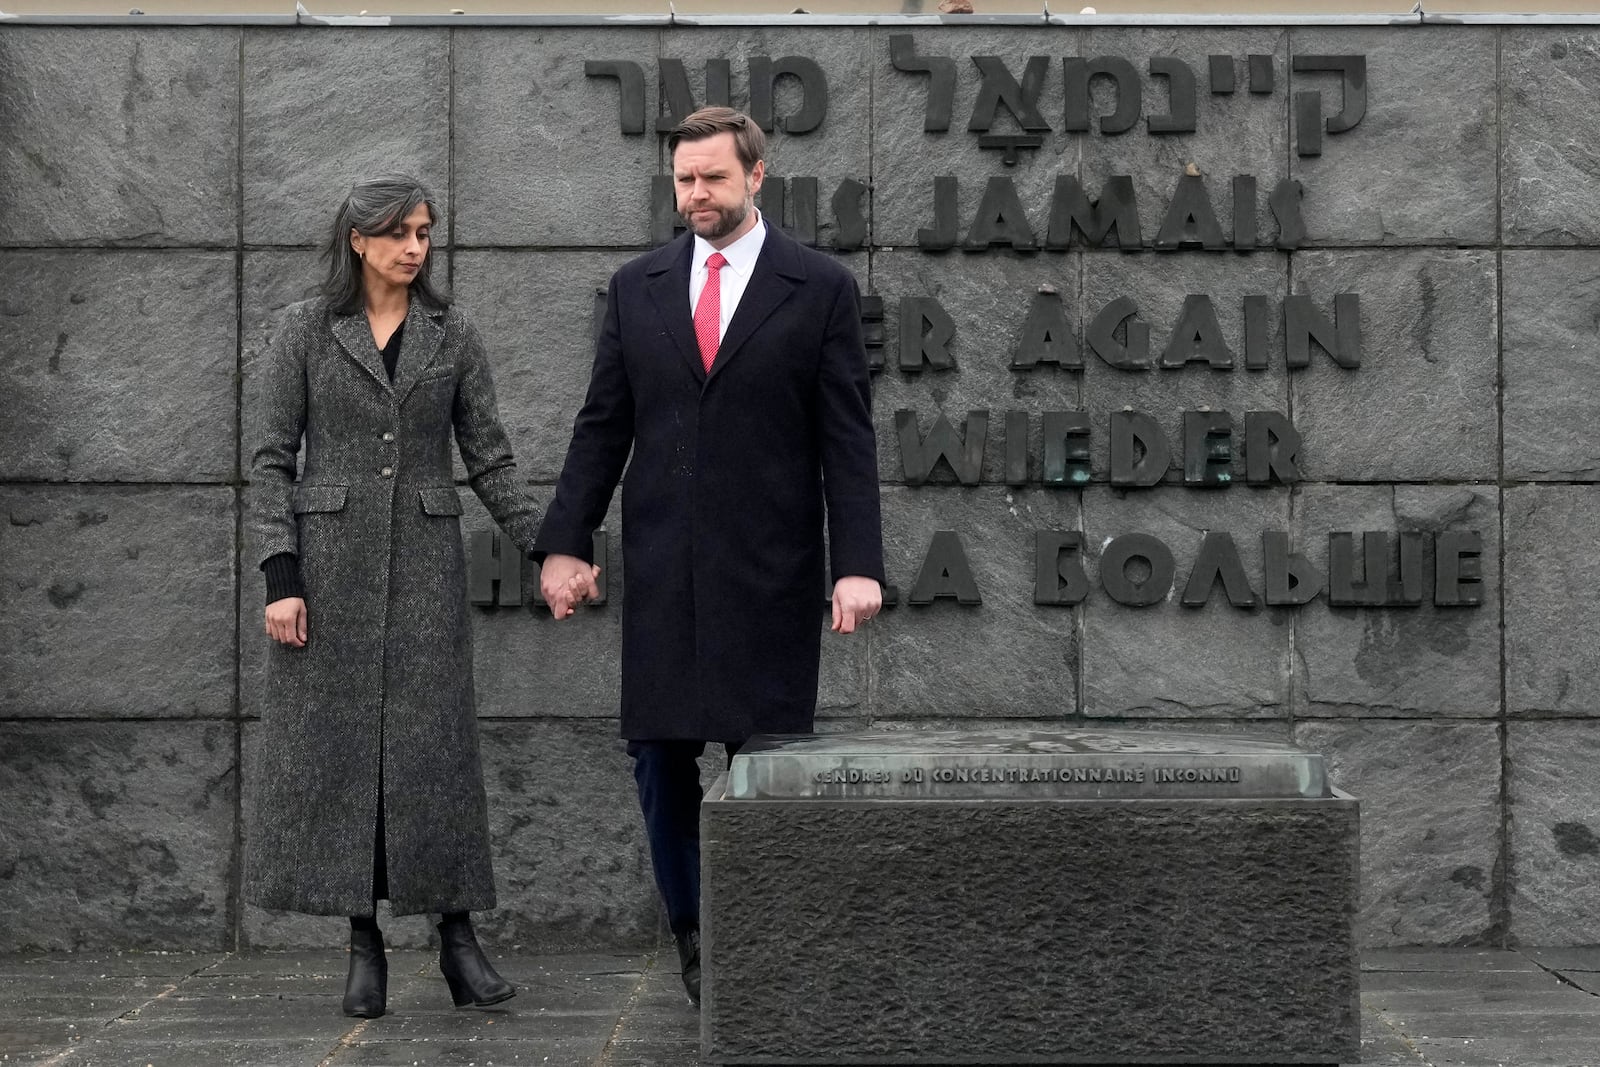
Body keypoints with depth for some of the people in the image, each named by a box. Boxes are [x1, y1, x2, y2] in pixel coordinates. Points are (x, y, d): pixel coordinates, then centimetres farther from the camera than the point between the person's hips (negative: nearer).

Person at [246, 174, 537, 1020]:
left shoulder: (453, 335, 7)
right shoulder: (307, 330, 2)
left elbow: (488, 461, 8)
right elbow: (272, 460, 0)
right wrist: (280, 577, -9)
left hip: (423, 561, 1)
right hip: (330, 560, -1)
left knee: (434, 745, -3)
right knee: (337, 746, 0)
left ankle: (458, 936, 3)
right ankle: (364, 941, 8)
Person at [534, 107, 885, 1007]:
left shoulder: (821, 289, 1)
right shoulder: (638, 287, 10)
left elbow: (848, 440, -2)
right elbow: (602, 427, 10)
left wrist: (858, 564, -11)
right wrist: (564, 543, 2)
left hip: (768, 569, -3)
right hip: (661, 569, 3)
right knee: (661, 754, 4)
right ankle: (695, 934, 17)